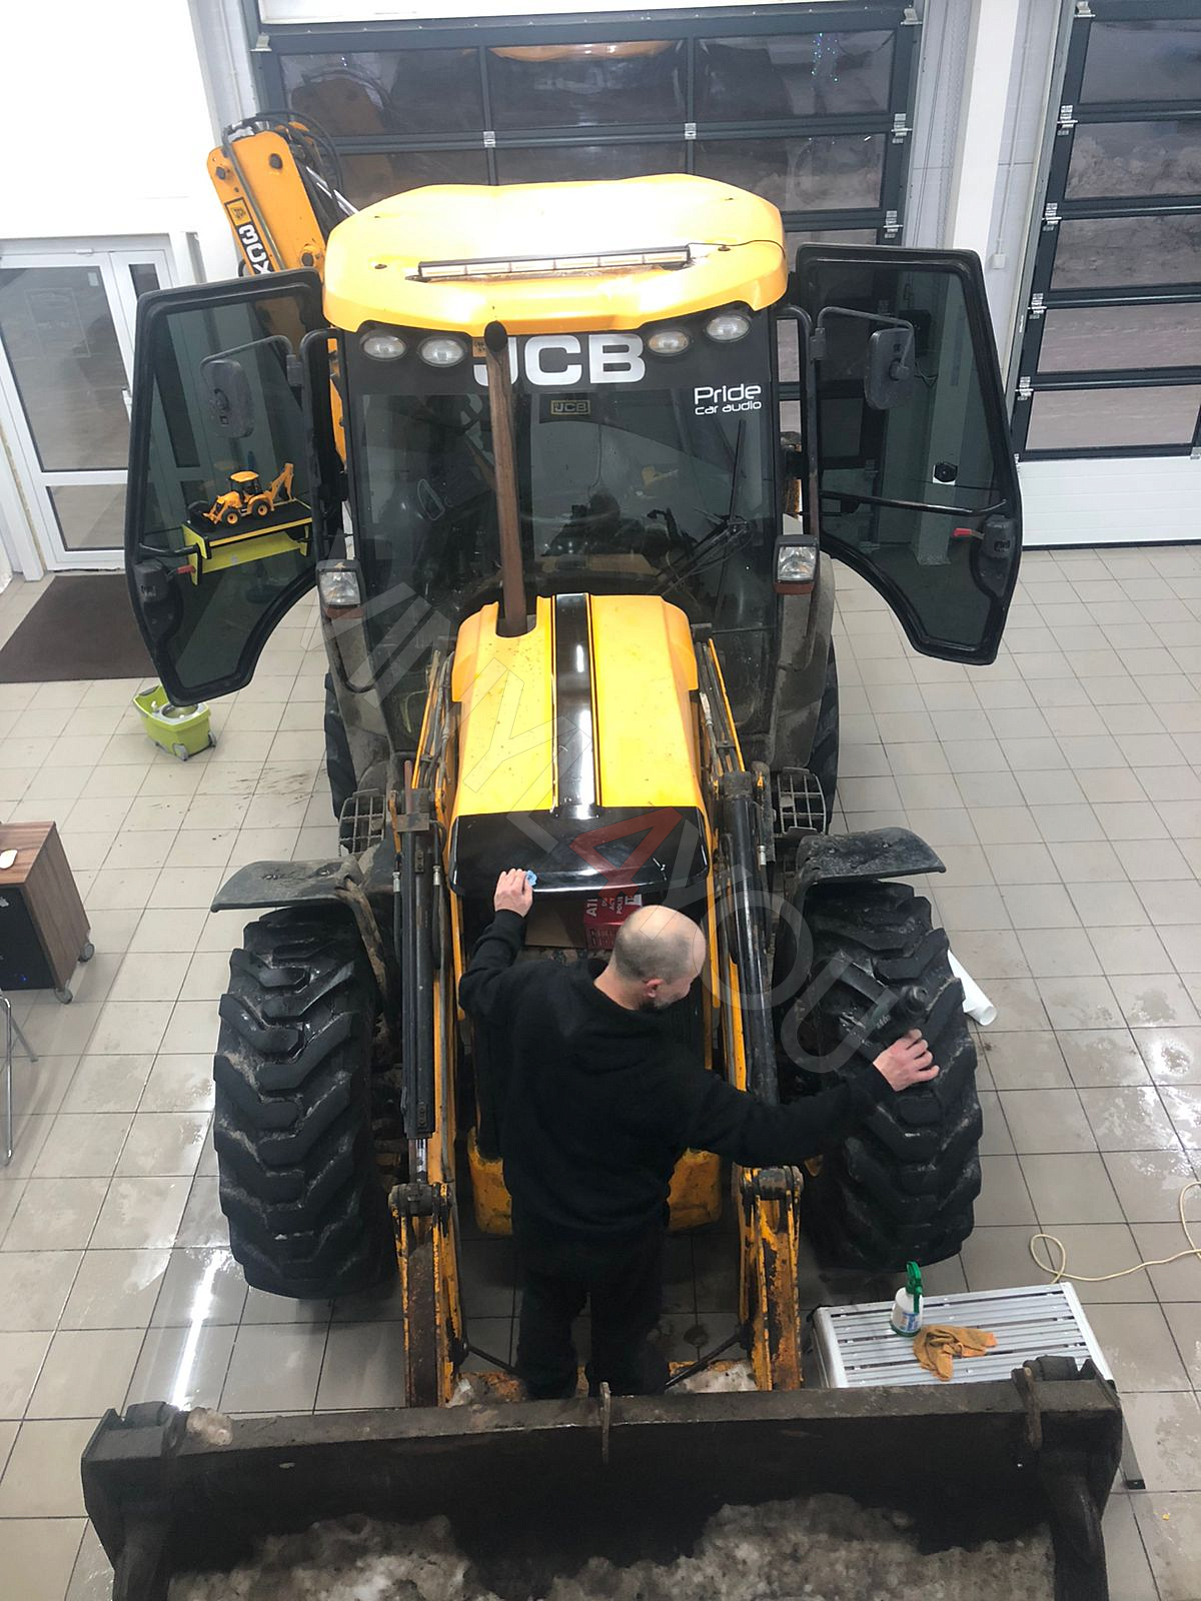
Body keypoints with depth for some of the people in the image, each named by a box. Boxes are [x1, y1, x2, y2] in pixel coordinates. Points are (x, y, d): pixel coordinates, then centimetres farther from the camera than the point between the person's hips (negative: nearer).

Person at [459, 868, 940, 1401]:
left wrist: (507, 916, 12)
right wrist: (877, 1080, -28)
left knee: (546, 1316, 34)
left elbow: (476, 986, -5)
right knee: (622, 1336, 30)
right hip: (621, 1243, -3)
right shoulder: (667, 1079, -40)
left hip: (537, 1221, 4)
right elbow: (769, 1135, -33)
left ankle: (545, 1398, 63)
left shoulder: (531, 992, -30)